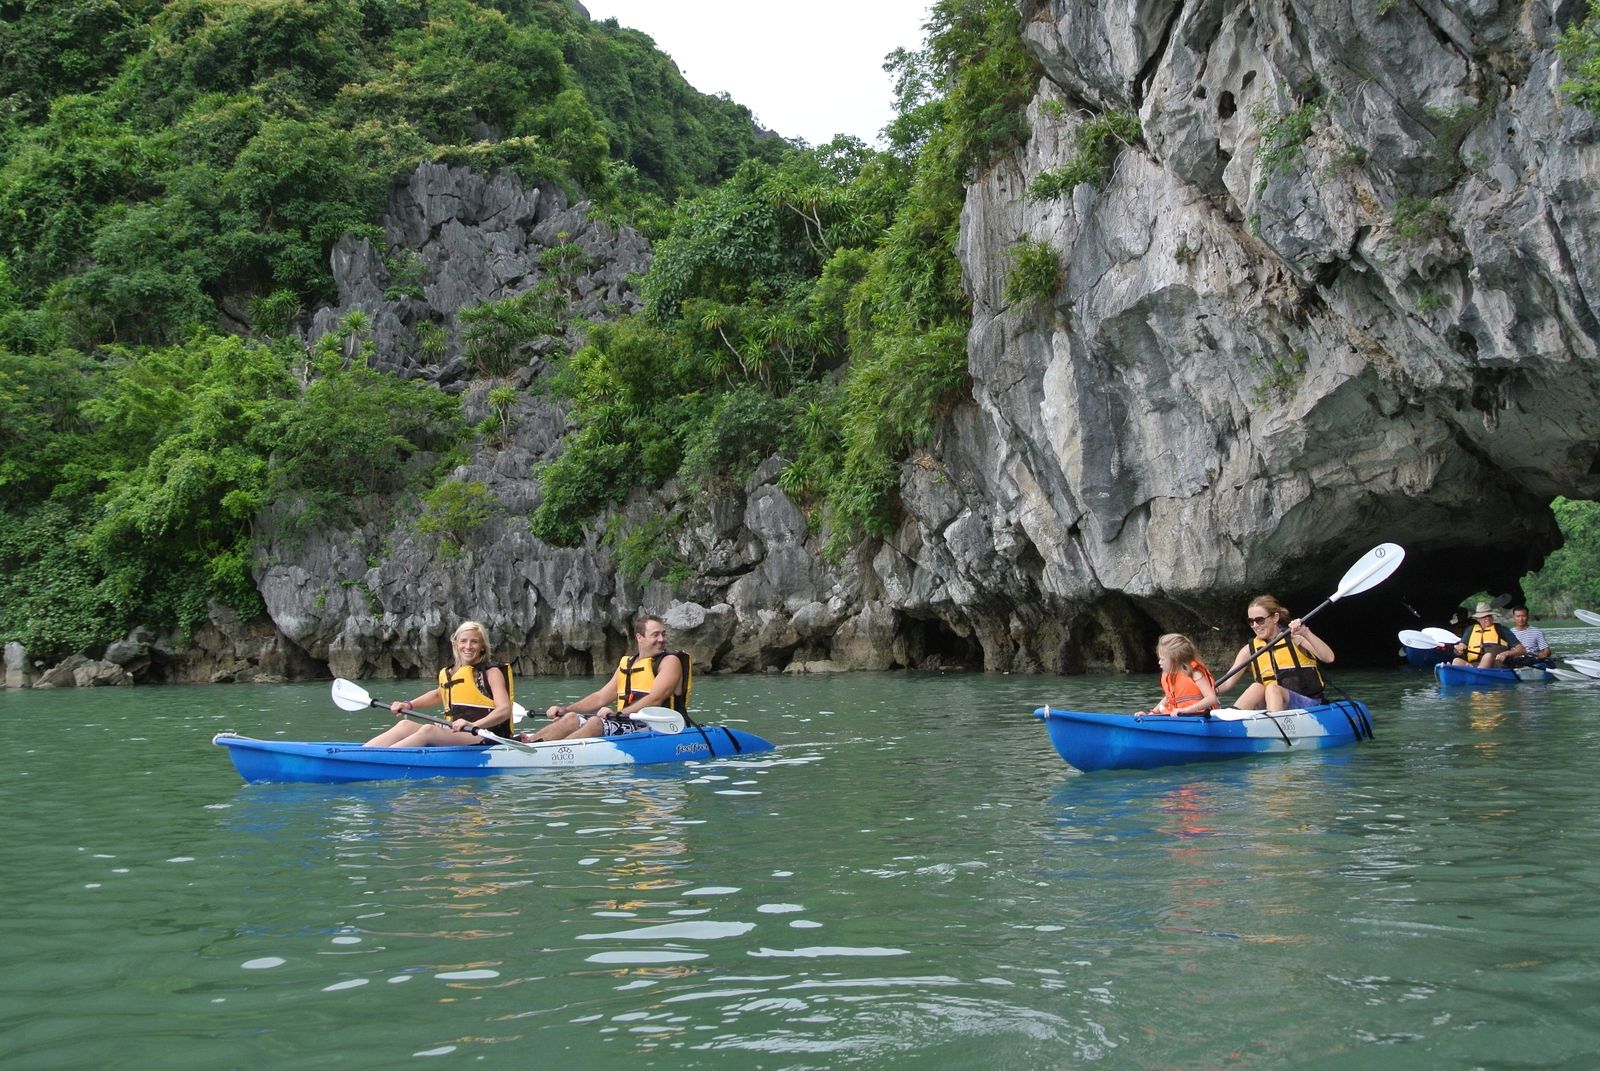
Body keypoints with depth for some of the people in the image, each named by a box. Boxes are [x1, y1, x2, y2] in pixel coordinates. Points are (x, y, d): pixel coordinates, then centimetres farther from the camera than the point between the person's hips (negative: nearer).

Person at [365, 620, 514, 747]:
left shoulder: (491, 672, -3)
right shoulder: (449, 673, 16)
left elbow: (505, 710, -16)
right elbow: (439, 694, 38)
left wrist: (474, 725, -32)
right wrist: (409, 705, 22)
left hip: (486, 737, -7)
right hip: (456, 735, 7)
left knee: (428, 730, -30)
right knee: (405, 725, -14)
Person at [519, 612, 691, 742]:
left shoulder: (670, 661, -2)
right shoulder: (627, 664, 21)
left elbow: (655, 699, -17)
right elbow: (601, 697, 21)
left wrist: (619, 713, -28)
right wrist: (564, 709, 9)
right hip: (626, 723, 8)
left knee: (597, 722, -29)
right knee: (572, 718, -8)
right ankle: (523, 742, -25)